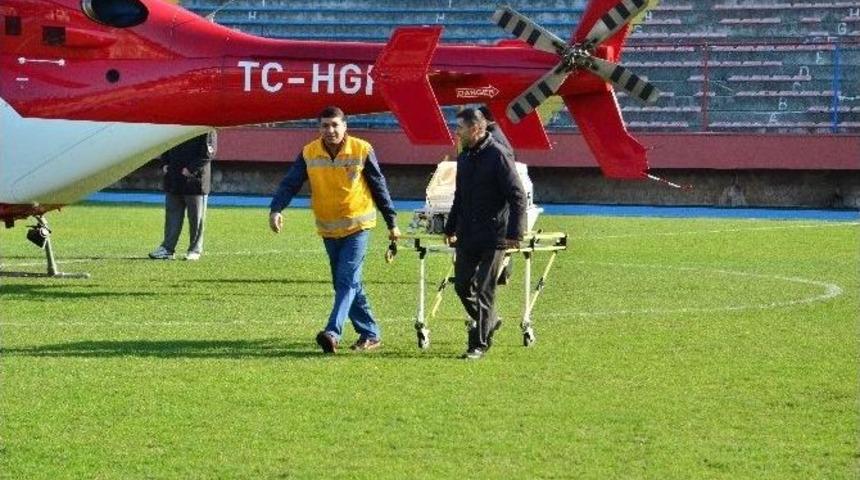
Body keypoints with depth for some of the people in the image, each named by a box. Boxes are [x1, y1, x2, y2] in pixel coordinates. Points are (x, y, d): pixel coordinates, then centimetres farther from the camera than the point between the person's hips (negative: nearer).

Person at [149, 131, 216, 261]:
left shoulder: (207, 130, -8)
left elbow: (208, 153, -15)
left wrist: (191, 169, -21)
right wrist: (164, 164, 4)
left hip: (195, 181, -6)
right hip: (173, 181, 6)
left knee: (196, 218, 3)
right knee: (172, 216, 7)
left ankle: (195, 250, 11)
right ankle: (167, 249, 11)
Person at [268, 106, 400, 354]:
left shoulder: (362, 150, -8)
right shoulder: (309, 153, -2)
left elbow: (379, 187, 0)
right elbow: (290, 183, -4)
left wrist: (391, 223, 4)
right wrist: (276, 209, -23)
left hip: (357, 226, -4)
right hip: (328, 229, 4)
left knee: (347, 281, -16)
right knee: (347, 284, 10)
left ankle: (333, 332, -25)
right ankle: (371, 333, 20)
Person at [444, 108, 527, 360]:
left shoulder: (498, 155, -13)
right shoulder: (464, 157, 12)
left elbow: (517, 196, -15)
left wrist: (514, 233, -20)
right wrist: (450, 228, 24)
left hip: (493, 236, -8)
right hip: (467, 235, 8)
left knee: (484, 290, -4)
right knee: (462, 285, 10)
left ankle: (479, 343, 3)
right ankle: (488, 321, 33)